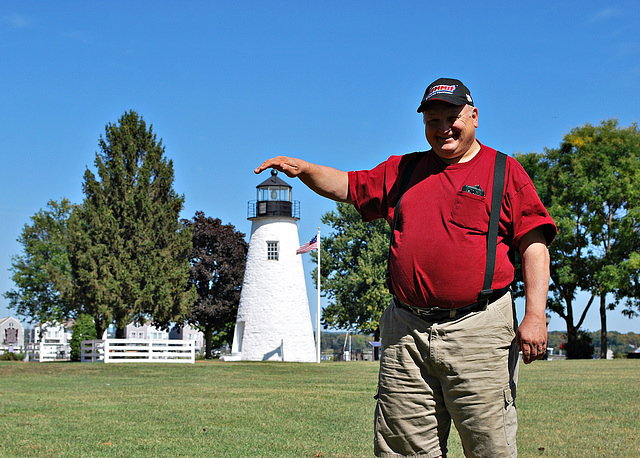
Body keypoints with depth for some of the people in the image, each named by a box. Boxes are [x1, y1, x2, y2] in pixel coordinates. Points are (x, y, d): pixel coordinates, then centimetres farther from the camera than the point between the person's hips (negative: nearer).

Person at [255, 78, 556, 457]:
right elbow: (347, 186, 27)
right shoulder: (402, 170, 20)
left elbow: (534, 245, -1)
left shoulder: (506, 172, 6)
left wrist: (535, 316, -11)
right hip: (406, 333, 4)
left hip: (476, 330, -4)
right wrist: (303, 169, 8)